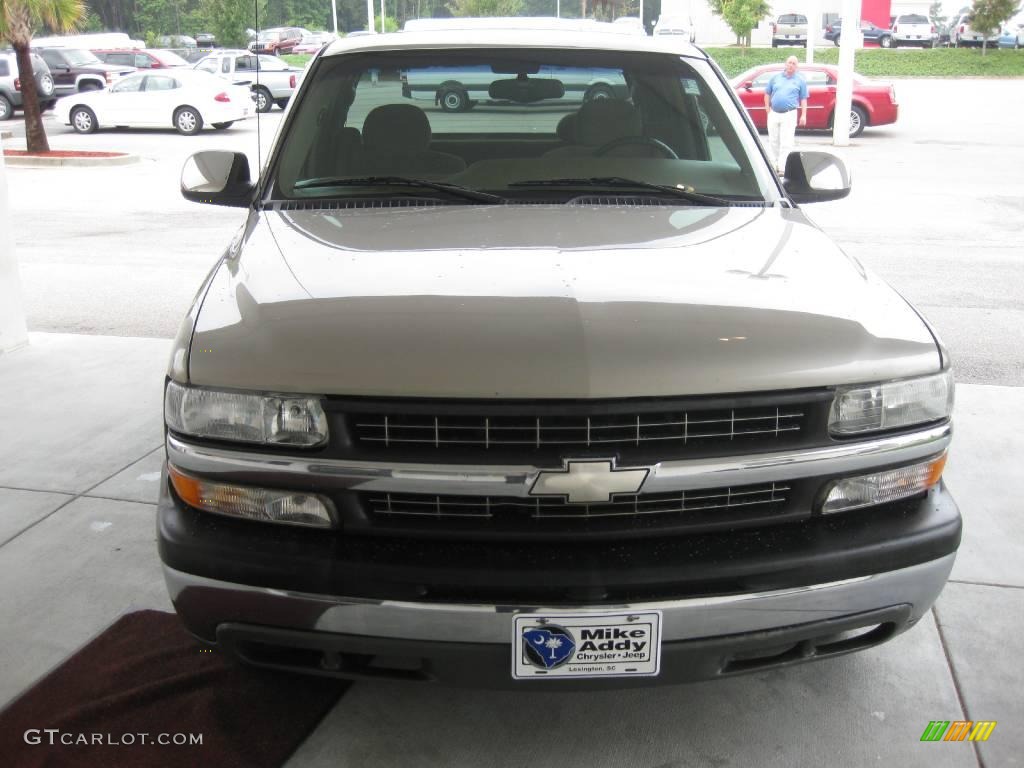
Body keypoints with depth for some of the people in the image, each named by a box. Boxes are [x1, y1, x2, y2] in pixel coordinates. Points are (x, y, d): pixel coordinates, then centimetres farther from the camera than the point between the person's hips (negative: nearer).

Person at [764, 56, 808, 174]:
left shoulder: (800, 80, 6)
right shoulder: (776, 77, 11)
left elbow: (803, 99, 5)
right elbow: (767, 93, 15)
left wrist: (803, 115, -3)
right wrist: (767, 108, 4)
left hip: (789, 115, -3)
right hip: (773, 113, 3)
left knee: (786, 142, -8)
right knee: (773, 140, 10)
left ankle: (782, 167, -9)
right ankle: (773, 163, 21)